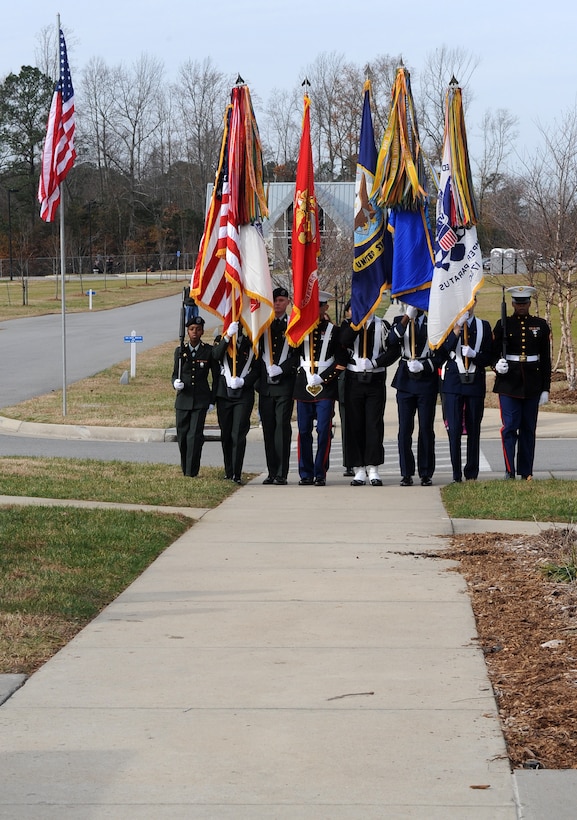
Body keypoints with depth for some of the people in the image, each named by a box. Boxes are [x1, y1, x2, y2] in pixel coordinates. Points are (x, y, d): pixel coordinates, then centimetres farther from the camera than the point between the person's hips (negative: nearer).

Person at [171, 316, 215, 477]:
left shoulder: (209, 351, 2)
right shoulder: (180, 351, 8)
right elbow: (175, 374, 13)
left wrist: (212, 399, 4)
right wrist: (176, 383, -10)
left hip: (201, 399, -3)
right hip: (183, 398, 3)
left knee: (195, 435, -10)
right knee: (182, 435, 6)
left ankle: (191, 472, -8)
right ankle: (185, 469, 21)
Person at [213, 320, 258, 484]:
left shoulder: (250, 343, 6)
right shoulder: (221, 340, 8)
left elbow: (257, 369, 5)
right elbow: (216, 355, -14)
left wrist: (243, 381, -11)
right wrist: (228, 336, -22)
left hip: (244, 395, -2)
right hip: (224, 394, 2)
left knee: (238, 434, -11)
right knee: (226, 435, 8)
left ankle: (237, 474, -13)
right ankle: (229, 472, 20)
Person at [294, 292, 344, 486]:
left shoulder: (333, 330, 4)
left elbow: (341, 361, 1)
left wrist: (323, 377, -7)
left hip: (326, 387, -2)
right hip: (304, 387, 2)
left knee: (324, 431, -6)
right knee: (304, 431, 2)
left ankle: (320, 474, -2)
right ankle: (306, 474, 9)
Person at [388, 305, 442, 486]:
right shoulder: (399, 321, 9)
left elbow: (441, 354, 4)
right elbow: (392, 341, -11)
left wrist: (423, 366, -10)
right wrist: (407, 317, -16)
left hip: (427, 381, -1)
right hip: (405, 381, 1)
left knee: (426, 429, 0)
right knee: (404, 429, -1)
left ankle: (426, 474, 5)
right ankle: (406, 474, 3)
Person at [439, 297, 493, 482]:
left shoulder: (484, 326, 10)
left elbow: (488, 358, 6)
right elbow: (443, 352, -9)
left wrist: (473, 354, -13)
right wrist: (457, 328, -14)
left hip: (475, 383, 1)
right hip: (453, 384, -1)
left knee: (474, 430, 4)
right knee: (454, 430, -5)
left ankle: (472, 474, 10)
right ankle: (456, 475, -1)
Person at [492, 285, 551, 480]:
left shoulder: (540, 325, 6)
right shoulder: (503, 325, 3)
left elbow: (546, 359, 8)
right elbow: (494, 352, 6)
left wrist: (545, 389, 4)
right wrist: (497, 365, -18)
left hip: (532, 383, 2)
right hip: (509, 382, -2)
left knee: (528, 428, 5)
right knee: (510, 426, -8)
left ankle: (526, 472, 11)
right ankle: (509, 471, -6)